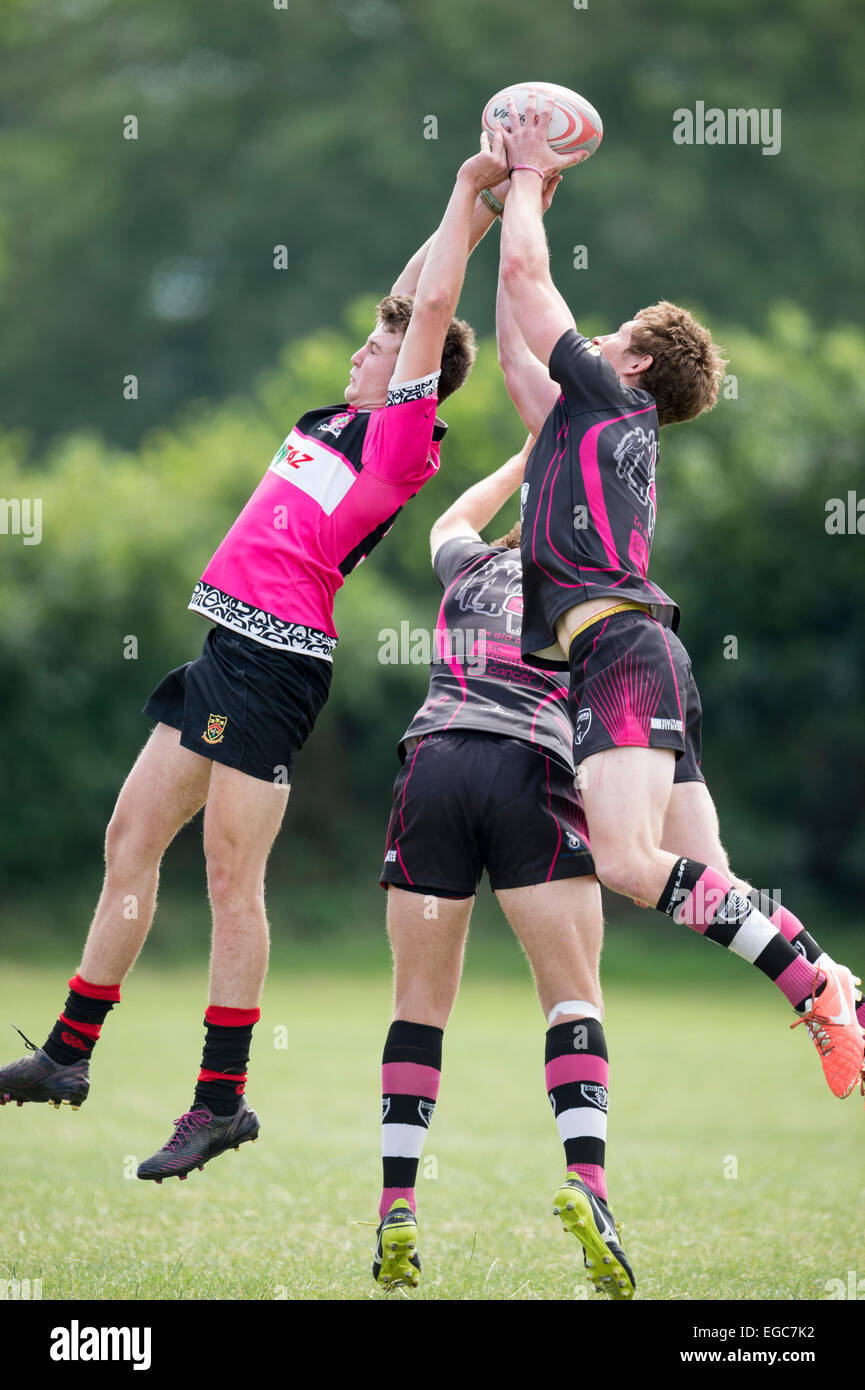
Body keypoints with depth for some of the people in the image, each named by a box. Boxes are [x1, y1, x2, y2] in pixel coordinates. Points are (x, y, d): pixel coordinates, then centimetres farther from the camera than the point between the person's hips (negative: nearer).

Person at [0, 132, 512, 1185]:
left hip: (278, 660, -9)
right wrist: (471, 206, 22)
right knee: (129, 843, 11)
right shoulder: (337, 420, 16)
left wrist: (474, 195, -1)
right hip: (227, 645, 9)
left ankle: (222, 1100, 1)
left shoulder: (402, 440, -7)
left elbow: (430, 308, -10)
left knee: (231, 878, -6)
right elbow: (412, 299, 25)